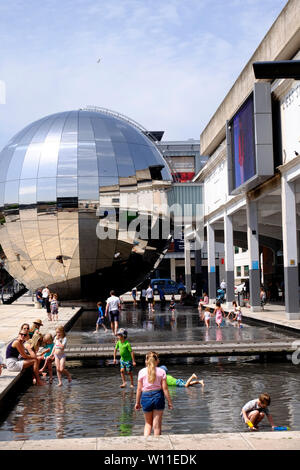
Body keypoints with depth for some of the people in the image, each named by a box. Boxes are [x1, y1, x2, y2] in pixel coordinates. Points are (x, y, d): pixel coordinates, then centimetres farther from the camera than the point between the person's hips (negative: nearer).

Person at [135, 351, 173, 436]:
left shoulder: (142, 372, -2)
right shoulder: (161, 371, -3)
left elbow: (139, 389, 0)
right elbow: (165, 388, -4)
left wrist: (137, 402, 9)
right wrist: (169, 401, 4)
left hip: (146, 397, 1)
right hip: (158, 396, -1)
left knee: (148, 423, 18)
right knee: (157, 425, 8)